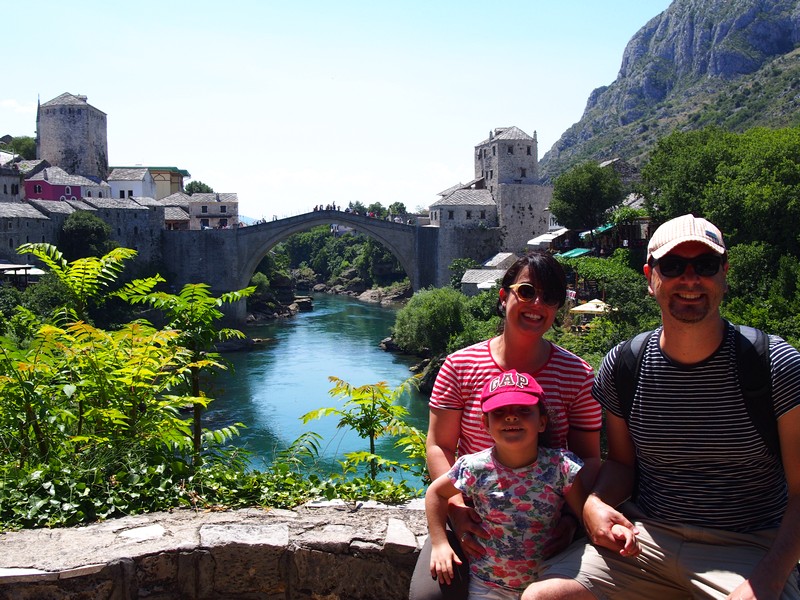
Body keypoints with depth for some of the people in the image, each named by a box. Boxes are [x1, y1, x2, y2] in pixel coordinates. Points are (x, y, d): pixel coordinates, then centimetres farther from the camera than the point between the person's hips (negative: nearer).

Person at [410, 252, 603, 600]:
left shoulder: (577, 375, 0)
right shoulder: (460, 366, -1)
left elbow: (589, 458, 3)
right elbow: (439, 446, 0)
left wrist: (572, 517, -13)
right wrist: (457, 508, -15)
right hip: (473, 519, 0)